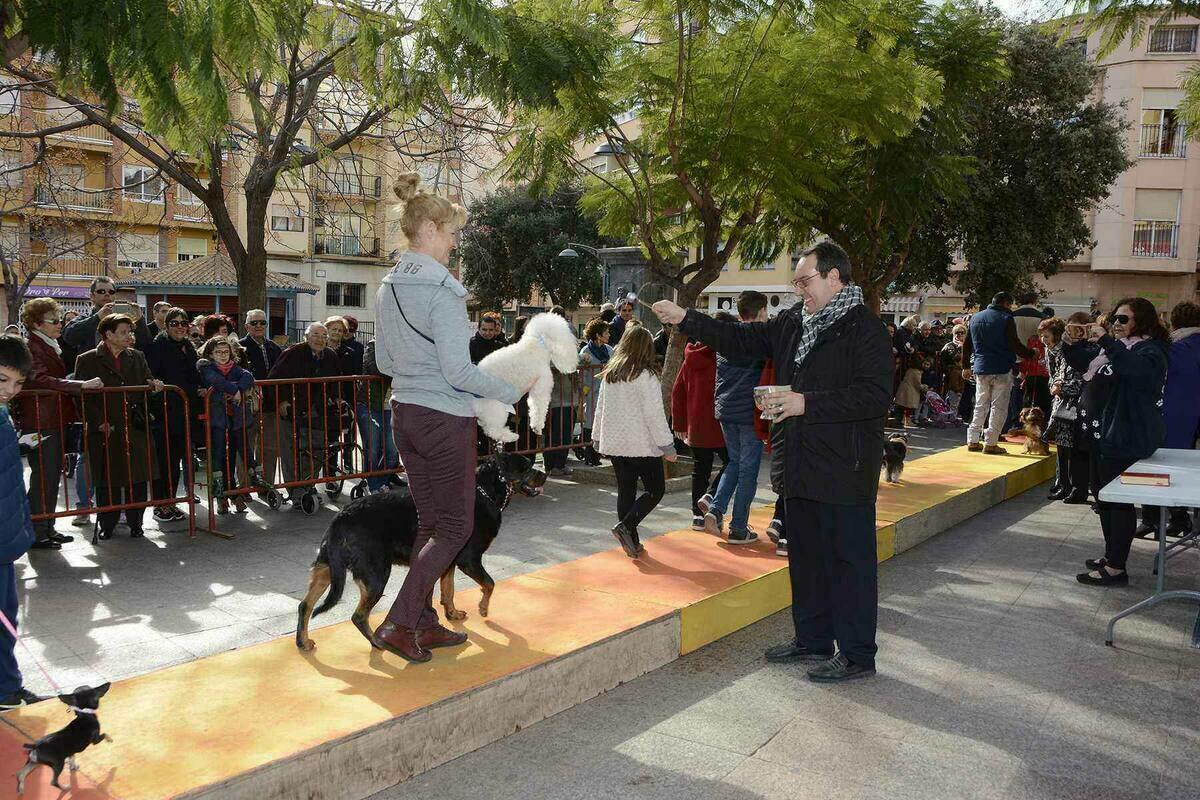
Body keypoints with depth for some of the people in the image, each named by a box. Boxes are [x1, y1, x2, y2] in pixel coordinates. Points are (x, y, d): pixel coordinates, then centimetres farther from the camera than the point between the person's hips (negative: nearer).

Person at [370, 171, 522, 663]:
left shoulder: (389, 287, 9)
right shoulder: (443, 289, -17)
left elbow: (383, 361, 15)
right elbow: (458, 370, -20)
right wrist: (510, 393, -8)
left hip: (404, 414, 8)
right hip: (445, 417, -8)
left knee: (430, 521, 16)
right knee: (456, 525, 3)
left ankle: (424, 623, 22)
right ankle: (399, 624, 0)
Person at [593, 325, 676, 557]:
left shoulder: (609, 374, 7)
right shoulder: (646, 375, -13)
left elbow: (600, 409, 13)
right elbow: (654, 414, -15)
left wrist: (598, 438, 23)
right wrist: (667, 445, -9)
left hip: (614, 443, 6)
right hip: (642, 444, -6)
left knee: (625, 491, 12)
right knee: (655, 489, 6)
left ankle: (632, 542, 15)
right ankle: (625, 526, -10)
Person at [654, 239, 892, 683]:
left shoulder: (865, 328, -12)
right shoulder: (792, 323, 12)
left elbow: (876, 394, -21)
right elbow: (739, 338, 17)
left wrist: (807, 403, -22)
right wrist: (684, 318, 8)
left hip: (846, 471, -8)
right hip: (801, 468, 8)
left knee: (850, 561, 1)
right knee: (805, 557, 17)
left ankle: (857, 655, 13)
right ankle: (812, 640, 32)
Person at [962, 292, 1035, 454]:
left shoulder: (975, 317, 10)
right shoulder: (1006, 319, -8)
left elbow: (966, 345, 13)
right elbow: (1015, 345, -13)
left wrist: (966, 366, 20)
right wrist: (1031, 354, 3)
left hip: (981, 369, 6)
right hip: (1002, 369, -6)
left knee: (980, 406, 13)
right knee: (998, 407, 0)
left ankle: (973, 441, 11)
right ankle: (991, 443, -1)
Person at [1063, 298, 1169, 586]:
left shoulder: (1150, 350, -13)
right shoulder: (1112, 346, 11)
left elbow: (1138, 369, -35)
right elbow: (1083, 361, 23)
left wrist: (1105, 341, -37)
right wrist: (1071, 344, 3)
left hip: (1125, 439, -9)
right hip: (1101, 432, 9)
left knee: (1118, 500, -5)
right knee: (1103, 496, 17)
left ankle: (1116, 569, 1)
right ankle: (1111, 556, 30)